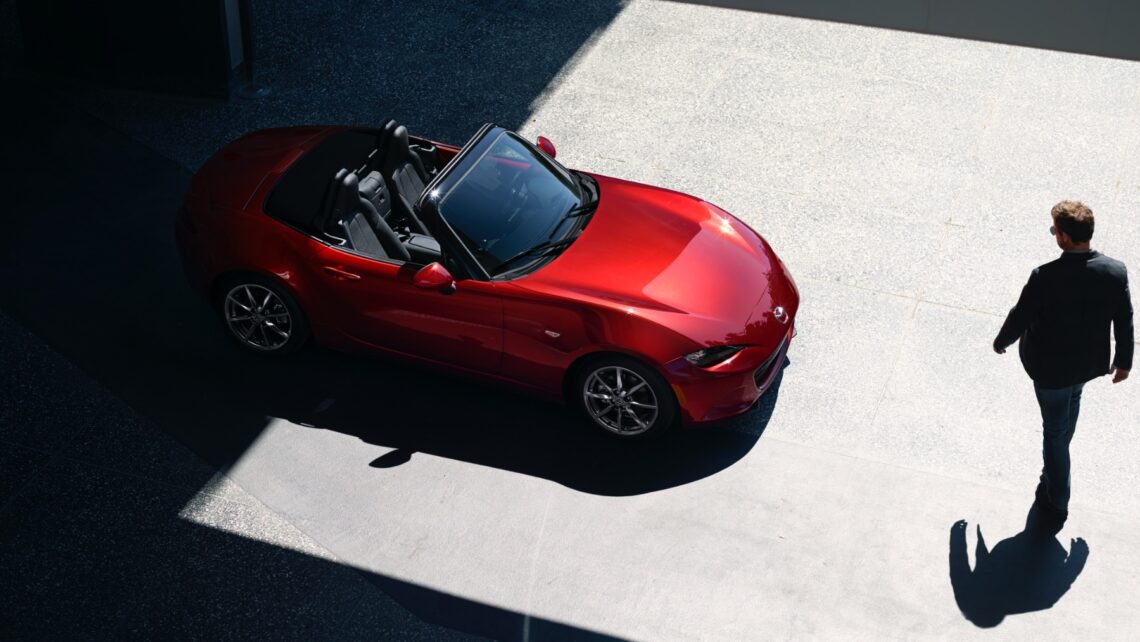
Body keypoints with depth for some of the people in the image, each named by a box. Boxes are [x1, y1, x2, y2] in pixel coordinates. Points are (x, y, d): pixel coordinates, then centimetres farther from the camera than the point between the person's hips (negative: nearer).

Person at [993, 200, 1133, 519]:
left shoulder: (1045, 277, -32)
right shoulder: (1116, 271, -20)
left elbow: (1020, 319, -18)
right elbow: (1124, 322, -6)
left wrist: (1001, 342, 3)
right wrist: (1124, 360, 11)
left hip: (1052, 367, -5)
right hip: (1090, 361, 5)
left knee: (1055, 429, 15)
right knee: (1071, 401, 35)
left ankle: (1057, 498, 31)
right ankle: (1057, 472, 60)